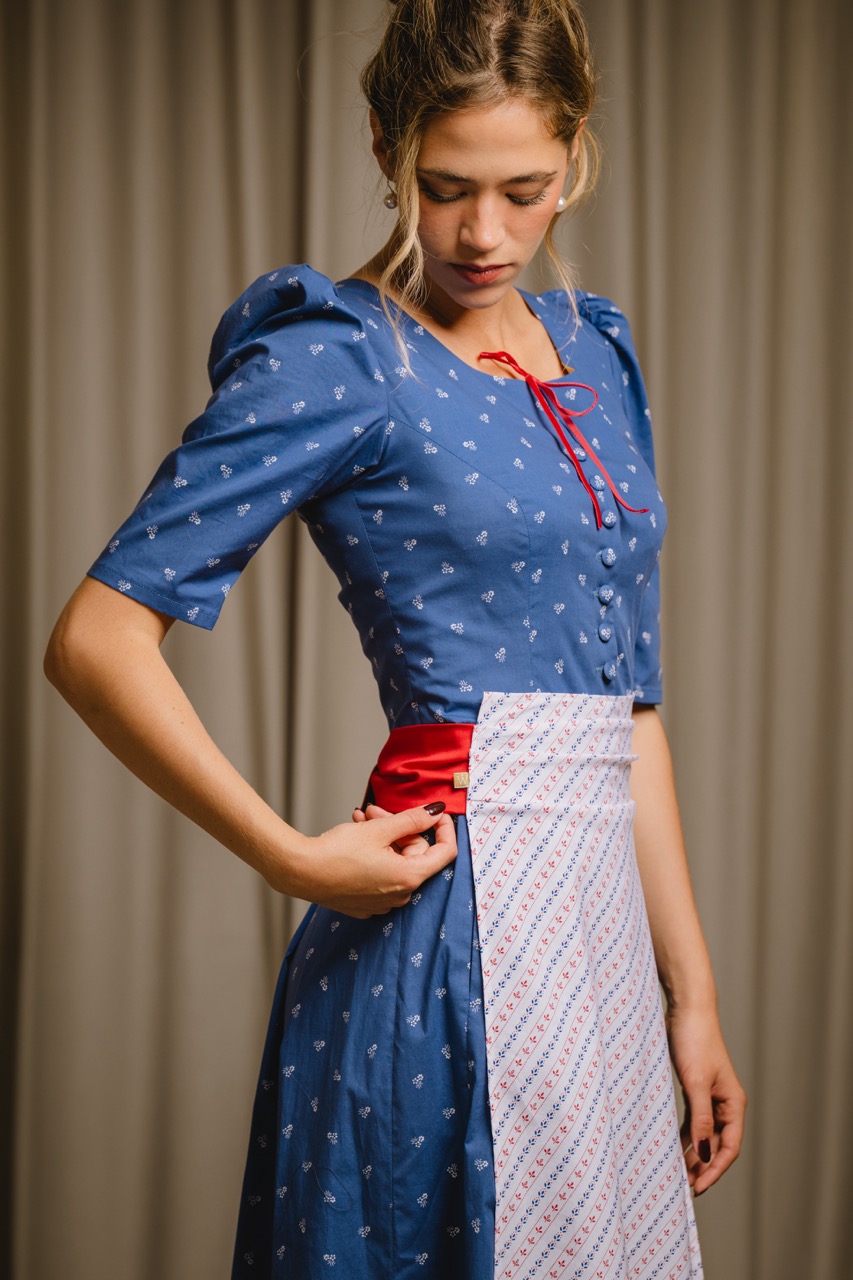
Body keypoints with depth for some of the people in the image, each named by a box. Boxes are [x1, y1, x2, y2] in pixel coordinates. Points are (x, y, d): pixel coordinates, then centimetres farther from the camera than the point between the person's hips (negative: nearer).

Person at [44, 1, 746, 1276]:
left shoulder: (594, 353, 12)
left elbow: (628, 694, 14)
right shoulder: (338, 360, -9)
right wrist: (297, 860, -13)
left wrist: (690, 989, 12)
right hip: (459, 917, -7)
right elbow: (97, 639, -14)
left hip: (599, 916, 7)